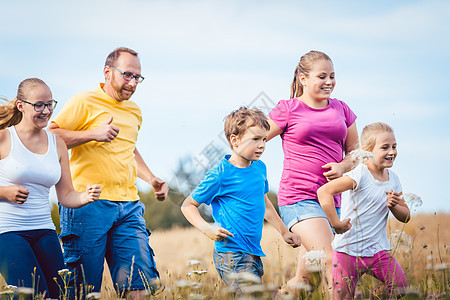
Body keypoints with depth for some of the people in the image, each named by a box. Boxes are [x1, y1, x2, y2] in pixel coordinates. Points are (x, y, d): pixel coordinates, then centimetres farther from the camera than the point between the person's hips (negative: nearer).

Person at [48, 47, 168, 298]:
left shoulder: (134, 111, 20)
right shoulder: (85, 103, -2)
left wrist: (152, 179, 23)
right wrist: (93, 134, -16)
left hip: (128, 206, 6)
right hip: (90, 204, -6)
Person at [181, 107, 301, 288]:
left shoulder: (260, 168, 10)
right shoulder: (220, 174, -12)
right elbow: (188, 206, -2)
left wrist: (284, 232, 29)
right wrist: (207, 228, -17)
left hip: (254, 253, 8)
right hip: (232, 256, -8)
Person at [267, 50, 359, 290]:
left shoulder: (341, 110, 13)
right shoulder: (288, 110, 0)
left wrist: (342, 167, -2)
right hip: (298, 198, -5)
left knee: (304, 279, 8)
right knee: (332, 263, -21)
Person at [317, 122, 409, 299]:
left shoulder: (393, 179, 6)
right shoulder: (360, 175, -16)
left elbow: (405, 217, 15)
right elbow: (324, 191, -27)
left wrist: (394, 206, -7)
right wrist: (336, 224, -25)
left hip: (378, 250, 5)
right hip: (349, 250, -5)